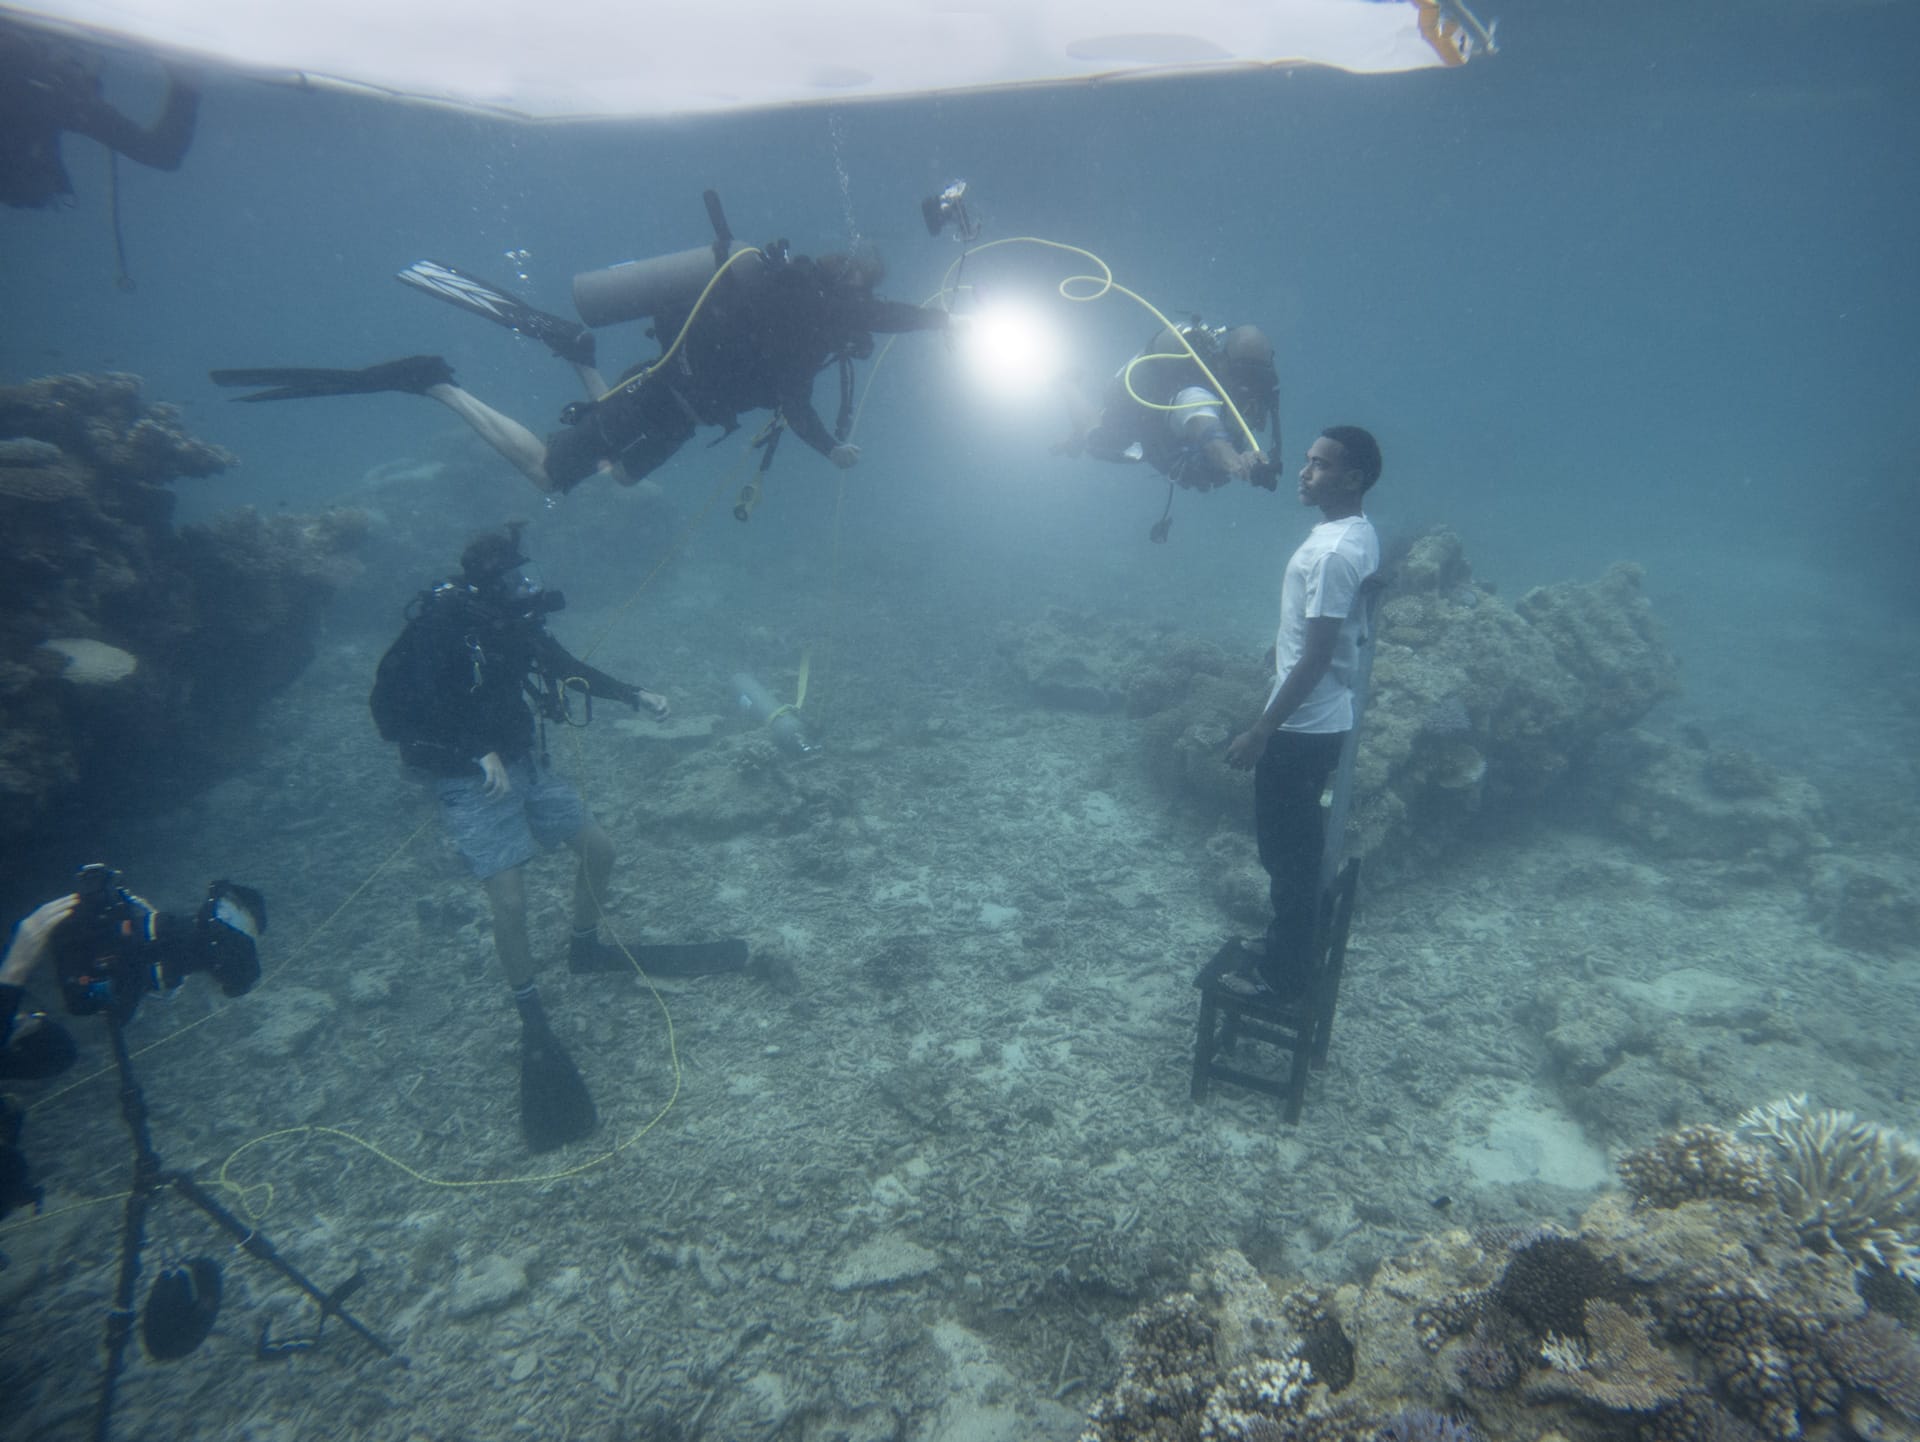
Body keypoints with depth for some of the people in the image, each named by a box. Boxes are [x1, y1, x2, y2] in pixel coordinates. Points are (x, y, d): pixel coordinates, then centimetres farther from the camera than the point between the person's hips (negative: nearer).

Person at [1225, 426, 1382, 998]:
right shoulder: (1358, 533, 7)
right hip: (1325, 718, 10)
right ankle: (1289, 949, 37)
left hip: (1302, 725, -10)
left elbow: (1315, 659, -25)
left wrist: (1261, 730, -20)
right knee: (1299, 843, 21)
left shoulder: (1332, 552, -24)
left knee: (1284, 848, 4)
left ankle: (1284, 972, 18)